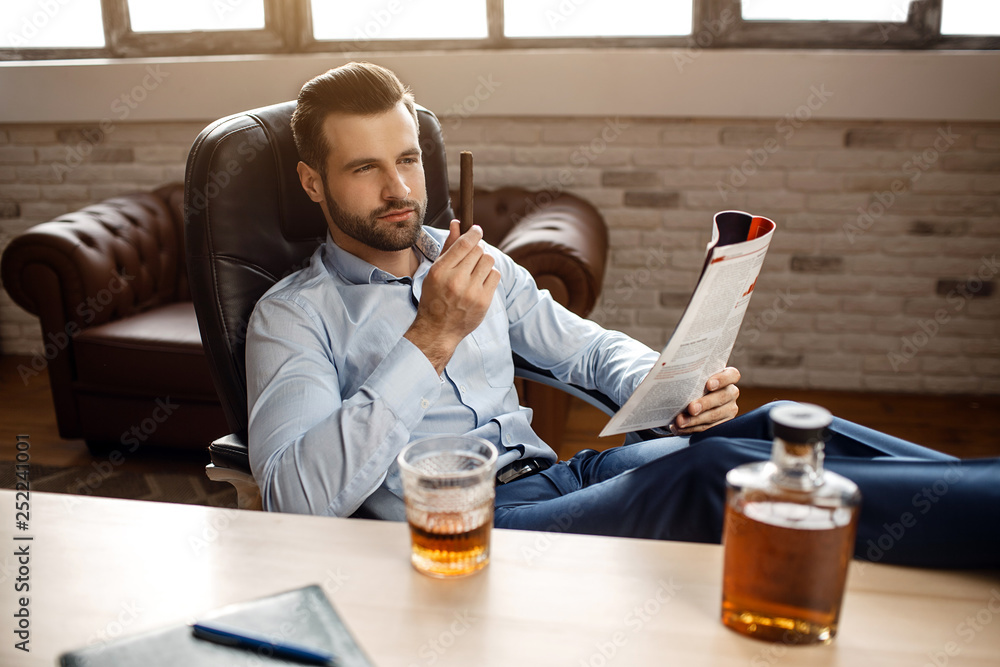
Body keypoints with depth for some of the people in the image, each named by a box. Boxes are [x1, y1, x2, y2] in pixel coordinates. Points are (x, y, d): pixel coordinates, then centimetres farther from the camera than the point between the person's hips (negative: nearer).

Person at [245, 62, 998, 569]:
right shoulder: (291, 316, 0)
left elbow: (590, 347, 22)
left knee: (778, 429, -20)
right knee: (708, 474, -31)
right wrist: (430, 339, -21)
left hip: (558, 477, 6)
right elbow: (300, 496, -15)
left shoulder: (476, 261, 17)